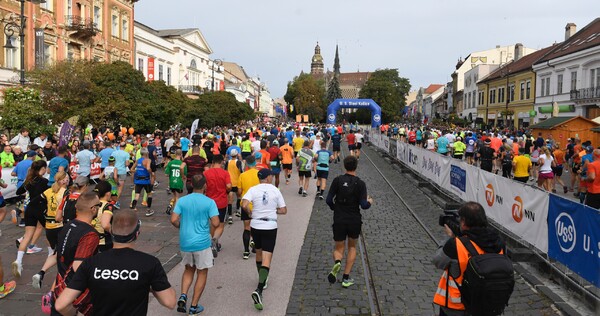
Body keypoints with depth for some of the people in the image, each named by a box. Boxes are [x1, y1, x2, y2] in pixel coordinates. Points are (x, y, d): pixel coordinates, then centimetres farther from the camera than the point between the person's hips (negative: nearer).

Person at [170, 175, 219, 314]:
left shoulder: (182, 201, -1)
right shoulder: (209, 202, -10)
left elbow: (173, 220, -7)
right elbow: (215, 224, -15)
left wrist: (182, 227, 12)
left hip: (185, 243, 4)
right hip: (202, 243, -3)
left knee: (189, 269, 24)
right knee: (202, 273, 12)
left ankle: (183, 296, 3)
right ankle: (194, 306, 15)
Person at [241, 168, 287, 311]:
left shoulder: (253, 189, -5)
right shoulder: (275, 190, -3)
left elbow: (244, 205, -19)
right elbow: (283, 210, 0)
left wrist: (249, 212, 0)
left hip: (256, 225, 2)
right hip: (270, 226, -2)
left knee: (259, 253, 25)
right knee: (266, 259, -4)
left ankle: (262, 280, 42)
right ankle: (259, 290, -19)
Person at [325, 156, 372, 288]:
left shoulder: (337, 180, -5)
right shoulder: (360, 183, -9)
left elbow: (329, 200, -6)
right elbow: (364, 205, -12)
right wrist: (370, 201, 10)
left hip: (339, 220, 0)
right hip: (354, 220, 0)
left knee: (338, 248, 15)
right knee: (352, 247, 20)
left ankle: (337, 262, -20)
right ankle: (346, 278, 14)